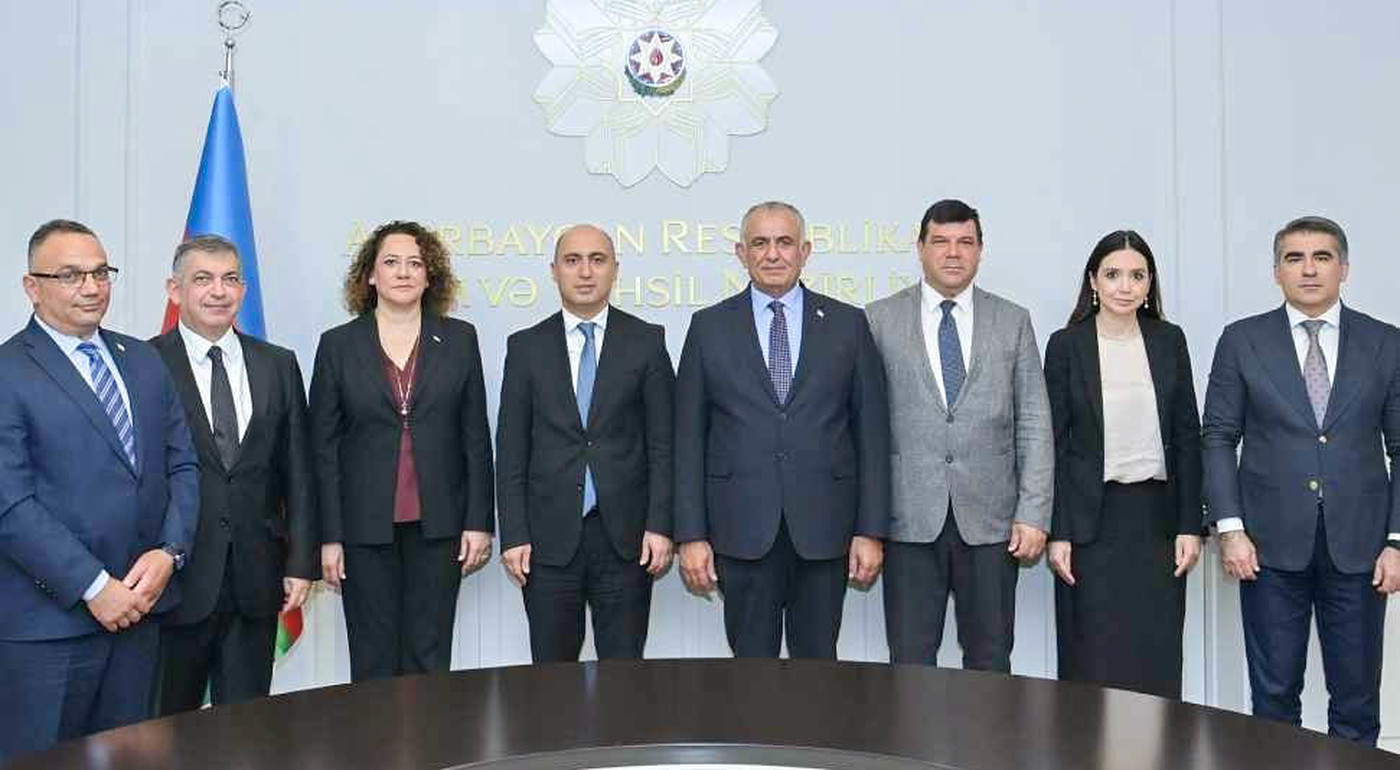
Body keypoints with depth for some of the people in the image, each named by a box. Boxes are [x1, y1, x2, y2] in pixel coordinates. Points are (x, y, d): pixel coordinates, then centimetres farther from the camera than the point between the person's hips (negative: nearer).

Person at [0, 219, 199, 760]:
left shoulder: (145, 361, 11)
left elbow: (182, 465, 9)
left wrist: (169, 551, -6)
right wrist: (93, 587, -16)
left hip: (138, 606, 5)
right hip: (48, 620, -5)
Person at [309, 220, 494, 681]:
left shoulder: (459, 340, 5)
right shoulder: (338, 345, 3)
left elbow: (476, 437, 5)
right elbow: (323, 447, 2)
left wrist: (479, 522, -1)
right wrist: (329, 536, -2)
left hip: (438, 524, 1)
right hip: (366, 526, 0)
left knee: (430, 658, 6)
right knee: (373, 660, 7)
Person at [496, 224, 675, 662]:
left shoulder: (646, 341, 4)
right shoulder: (526, 347, 6)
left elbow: (663, 442, 1)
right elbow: (511, 450, 4)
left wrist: (660, 526, -6)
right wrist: (513, 536, -2)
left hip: (625, 537, 0)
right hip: (549, 539, 1)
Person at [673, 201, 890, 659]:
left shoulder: (847, 325, 5)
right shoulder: (710, 327, 5)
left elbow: (871, 432, 4)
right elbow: (689, 437, 3)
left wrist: (871, 531, -1)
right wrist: (690, 535, -3)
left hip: (823, 528, 1)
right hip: (741, 530, 0)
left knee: (818, 665, 10)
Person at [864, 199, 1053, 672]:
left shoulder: (1013, 322, 8)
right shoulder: (880, 320, 4)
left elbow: (1034, 425, 6)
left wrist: (1033, 514, -2)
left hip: (990, 521, 1)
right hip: (910, 520, -1)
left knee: (990, 663, 8)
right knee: (910, 663, 4)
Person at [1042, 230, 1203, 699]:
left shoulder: (1169, 341, 6)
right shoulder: (1066, 345, -2)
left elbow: (1187, 437, 7)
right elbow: (1055, 443, -2)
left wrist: (1190, 525, 1)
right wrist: (1057, 533, -7)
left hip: (1157, 515, 2)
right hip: (1093, 519, -2)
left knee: (1157, 660, 6)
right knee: (1094, 661, 3)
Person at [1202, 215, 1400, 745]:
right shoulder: (1242, 341, 2)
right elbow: (1218, 439, 1)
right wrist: (1229, 528, -7)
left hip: (1358, 545, 1)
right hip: (1272, 544, -1)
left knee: (1357, 696, 9)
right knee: (1274, 693, 7)